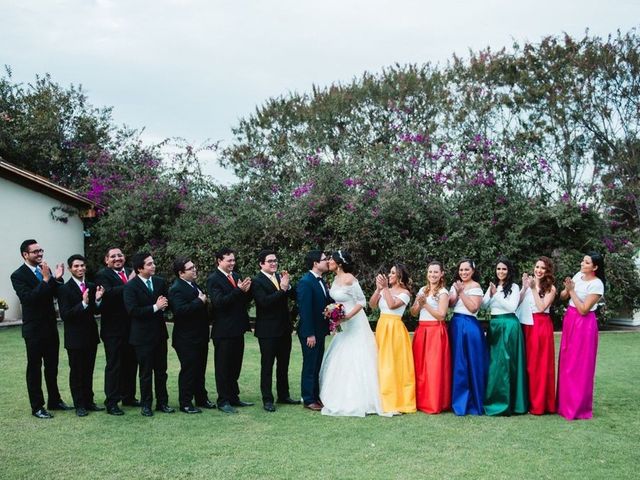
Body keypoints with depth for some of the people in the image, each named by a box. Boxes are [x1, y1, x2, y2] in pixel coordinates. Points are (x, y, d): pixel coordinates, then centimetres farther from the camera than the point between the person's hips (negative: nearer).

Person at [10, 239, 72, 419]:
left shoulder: (45, 270, 7)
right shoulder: (18, 275, -11)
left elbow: (55, 294, 4)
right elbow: (27, 298, -24)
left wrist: (57, 279, -12)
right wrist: (45, 280, -27)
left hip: (50, 326, 6)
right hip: (34, 329, -6)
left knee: (52, 366, 15)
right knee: (34, 368, 3)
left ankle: (54, 400, 27)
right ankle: (37, 407, 11)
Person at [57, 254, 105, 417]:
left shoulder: (91, 287, 7)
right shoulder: (65, 289, -10)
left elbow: (96, 311, 8)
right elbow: (65, 315, -18)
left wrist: (97, 300, -12)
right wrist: (83, 303, -29)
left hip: (91, 336, 5)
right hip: (75, 338, -5)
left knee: (88, 371, 13)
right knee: (76, 372, 5)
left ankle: (89, 402, 23)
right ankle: (79, 405, 14)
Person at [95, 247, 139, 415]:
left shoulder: (131, 273, 11)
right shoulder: (102, 275, -7)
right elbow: (109, 294, -26)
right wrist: (129, 284, -24)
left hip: (131, 327, 6)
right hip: (113, 329, -6)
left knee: (131, 363, 14)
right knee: (114, 365, -1)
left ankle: (129, 396, 27)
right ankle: (111, 402, 6)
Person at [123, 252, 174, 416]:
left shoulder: (160, 282, 6)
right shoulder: (130, 287, -11)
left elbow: (167, 302, 13)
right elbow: (133, 310, -19)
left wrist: (163, 305, -11)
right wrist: (155, 307, -19)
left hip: (160, 332, 5)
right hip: (143, 335, -5)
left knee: (161, 370, 12)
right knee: (146, 372, 5)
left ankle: (162, 402, 22)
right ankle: (146, 404, 18)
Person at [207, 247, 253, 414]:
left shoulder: (236, 276, 11)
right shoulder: (213, 280, -11)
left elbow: (245, 300, 12)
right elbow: (219, 302, -23)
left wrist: (247, 291, -10)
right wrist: (239, 290, -27)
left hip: (237, 329, 7)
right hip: (223, 331, -7)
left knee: (235, 366, 15)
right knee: (223, 367, 4)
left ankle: (234, 397, 26)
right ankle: (223, 401, 12)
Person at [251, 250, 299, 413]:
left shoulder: (281, 277, 7)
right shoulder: (256, 281, -12)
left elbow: (295, 296, 4)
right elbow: (264, 302, -24)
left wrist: (288, 286, -14)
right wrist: (282, 289, -24)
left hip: (284, 329, 7)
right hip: (268, 330, -6)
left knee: (284, 365, 16)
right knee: (267, 366, 3)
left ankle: (283, 395, 29)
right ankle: (267, 399, 10)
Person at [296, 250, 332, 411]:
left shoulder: (321, 281, 10)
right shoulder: (305, 282, -17)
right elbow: (305, 310, -20)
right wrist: (309, 334, -21)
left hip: (320, 331, 8)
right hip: (310, 332, -8)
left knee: (317, 366, 16)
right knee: (309, 366, 2)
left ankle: (316, 396, 26)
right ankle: (308, 400, 11)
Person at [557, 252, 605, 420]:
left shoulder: (596, 284, -16)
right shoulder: (578, 275, 6)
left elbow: (583, 310, -18)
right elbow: (562, 297, 10)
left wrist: (572, 291, -17)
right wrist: (567, 289, -10)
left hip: (583, 325, -7)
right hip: (569, 321, 7)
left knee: (579, 365, -2)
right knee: (566, 362, 11)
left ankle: (579, 407, 7)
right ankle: (566, 403, 21)